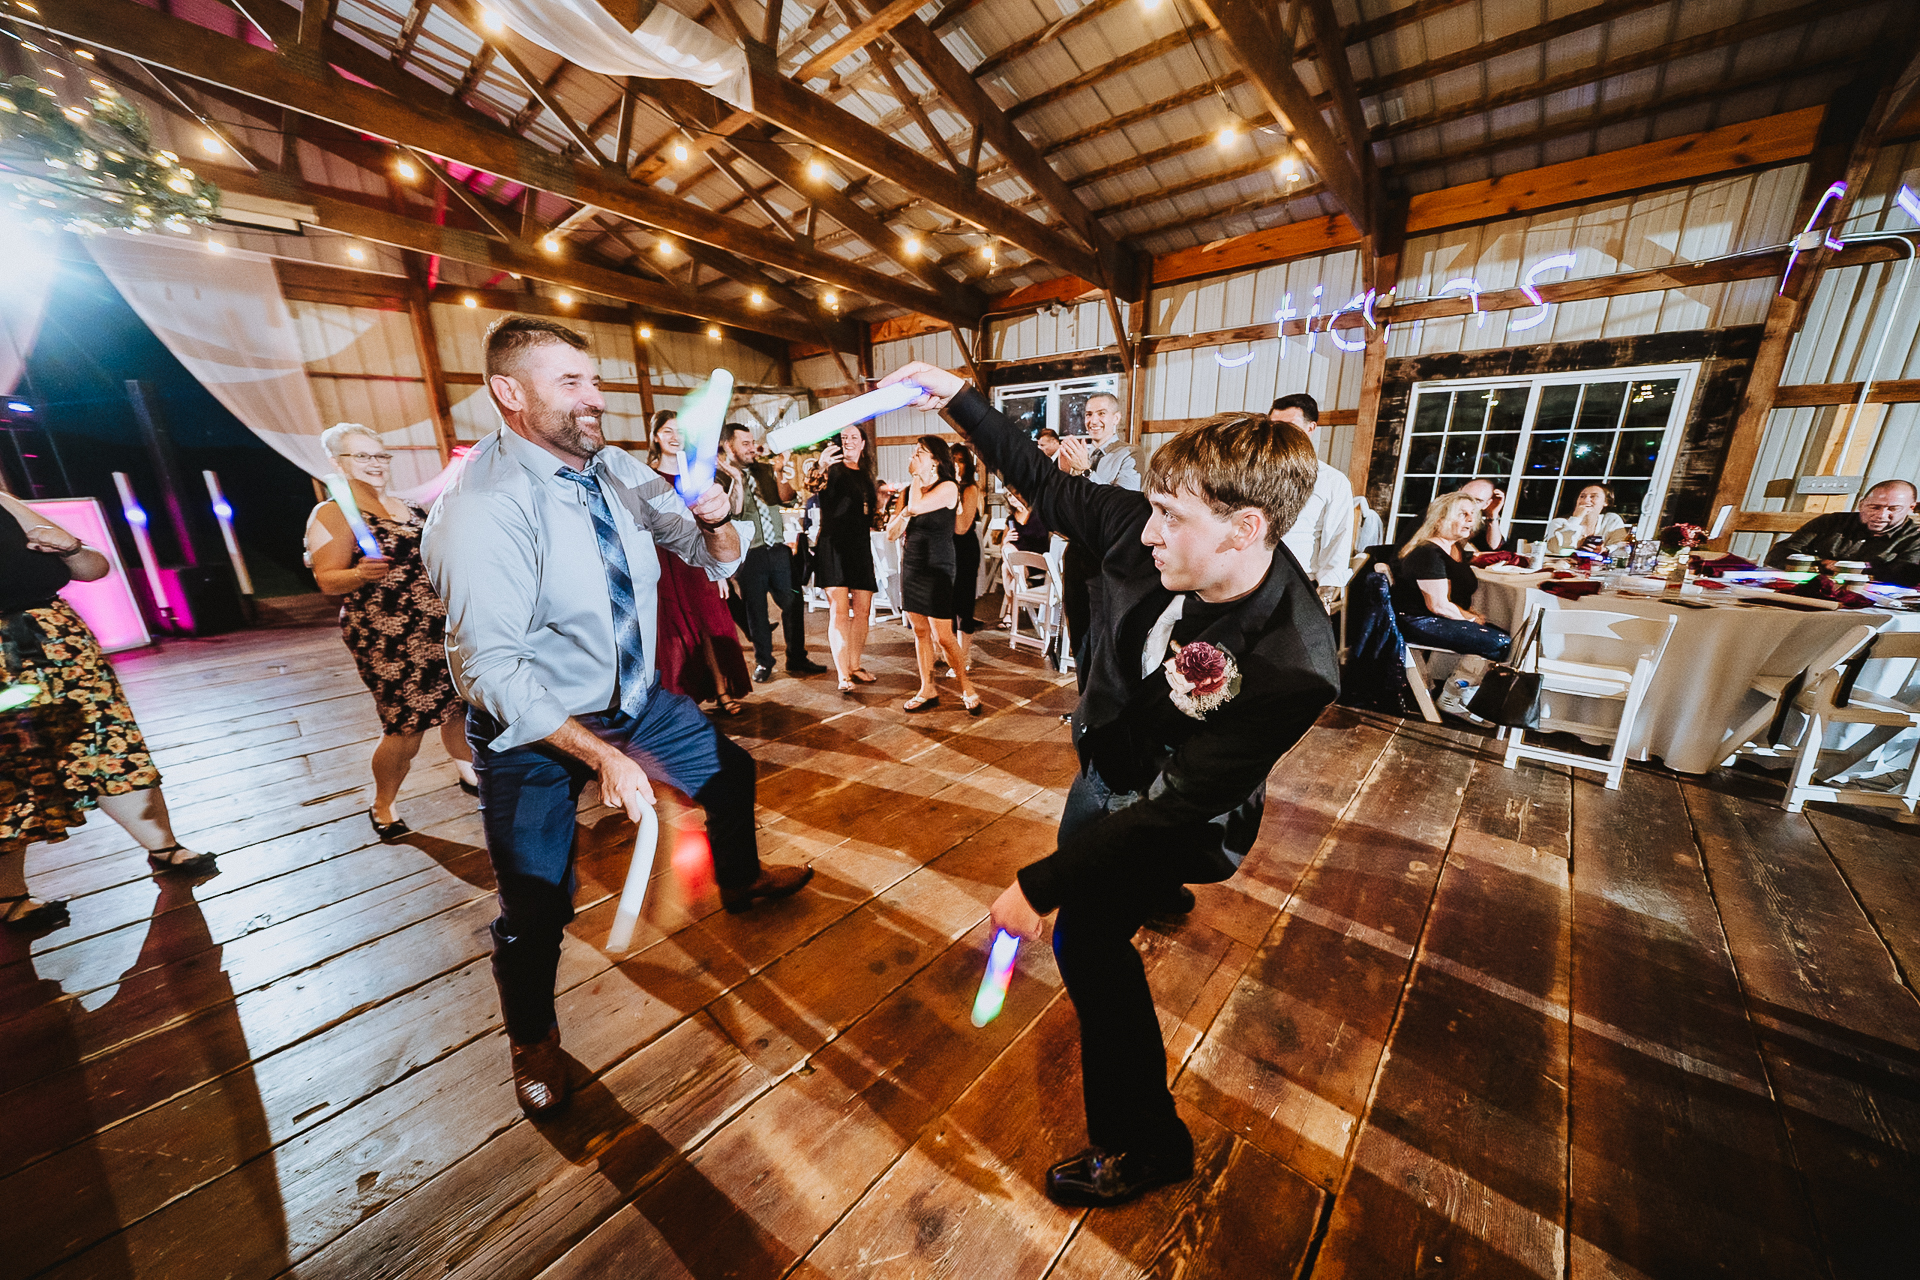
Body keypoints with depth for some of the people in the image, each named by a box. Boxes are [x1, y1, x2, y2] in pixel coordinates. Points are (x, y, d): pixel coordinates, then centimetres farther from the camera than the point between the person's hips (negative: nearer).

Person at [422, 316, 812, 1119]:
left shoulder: (618, 472, -5)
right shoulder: (482, 506, -24)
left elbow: (718, 563, -2)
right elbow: (493, 669, -27)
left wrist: (713, 520, -25)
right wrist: (602, 755, -31)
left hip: (636, 696, 6)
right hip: (534, 728, -6)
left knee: (731, 773, 17)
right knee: (537, 905, 6)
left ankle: (740, 882, 50)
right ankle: (532, 1040, 41)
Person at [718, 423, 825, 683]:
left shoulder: (766, 470, 11)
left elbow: (785, 497, -3)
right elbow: (732, 513, -12)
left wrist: (781, 471, -18)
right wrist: (737, 479, -17)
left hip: (778, 549, 4)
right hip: (748, 555, -3)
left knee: (793, 603, 4)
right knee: (755, 610, 7)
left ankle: (797, 659, 18)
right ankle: (763, 661, 25)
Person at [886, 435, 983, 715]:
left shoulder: (947, 488, -8)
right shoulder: (907, 493, 11)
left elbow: (917, 506, -24)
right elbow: (891, 533, 5)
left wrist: (917, 478, -6)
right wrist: (904, 513, -14)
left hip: (937, 568, -7)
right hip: (910, 565, 7)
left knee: (943, 636, -7)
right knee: (920, 632, 10)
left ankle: (967, 689, 10)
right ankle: (927, 690, 21)